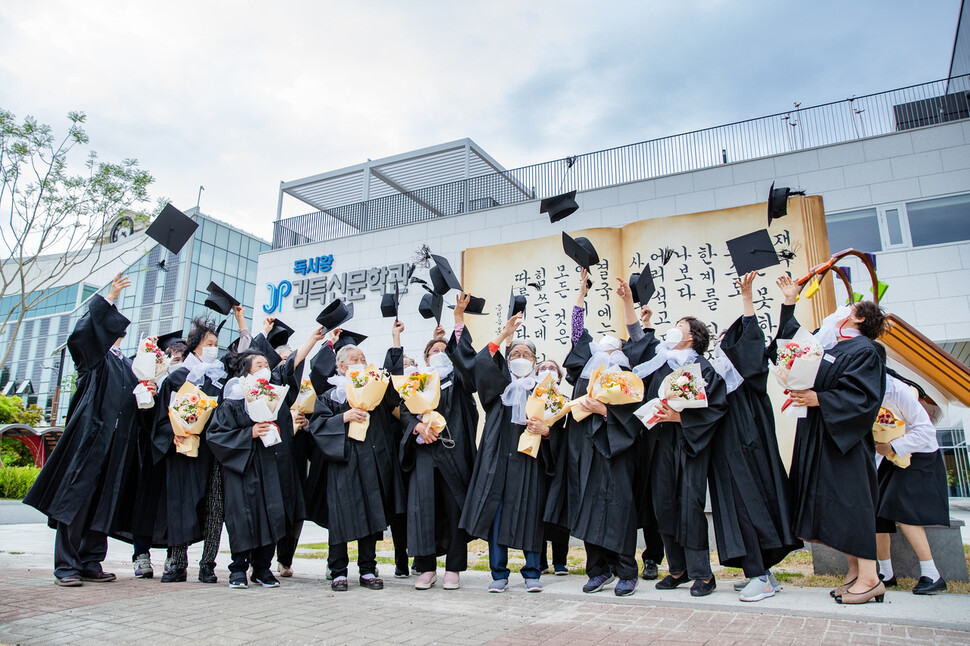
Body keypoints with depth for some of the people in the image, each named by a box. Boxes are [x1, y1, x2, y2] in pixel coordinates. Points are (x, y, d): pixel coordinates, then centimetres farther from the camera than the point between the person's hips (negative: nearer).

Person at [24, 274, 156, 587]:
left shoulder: (128, 366, 22)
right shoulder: (94, 357, 5)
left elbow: (137, 408, 23)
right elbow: (81, 333, -17)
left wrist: (148, 393, 2)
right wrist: (107, 300, -19)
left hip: (119, 442, 6)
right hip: (90, 437, -6)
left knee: (103, 504, 7)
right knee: (77, 498, -6)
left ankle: (90, 564, 13)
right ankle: (66, 566, 0)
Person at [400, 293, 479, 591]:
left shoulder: (458, 380, 11)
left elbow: (463, 355, -5)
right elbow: (405, 411, 8)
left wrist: (458, 320, -15)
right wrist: (419, 425, -13)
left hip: (453, 452, -1)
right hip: (424, 451, 2)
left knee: (455, 506, 0)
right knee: (422, 505, -4)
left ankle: (453, 569, 10)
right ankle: (427, 567, 8)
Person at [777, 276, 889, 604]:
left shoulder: (863, 350, -9)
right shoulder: (824, 343, 15)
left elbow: (862, 396, -19)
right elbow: (792, 339, 30)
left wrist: (819, 399, -24)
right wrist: (789, 301, 28)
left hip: (844, 438, -8)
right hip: (819, 437, 8)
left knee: (850, 501, -8)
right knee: (830, 502, 9)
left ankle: (869, 578, -1)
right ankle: (855, 569, 17)